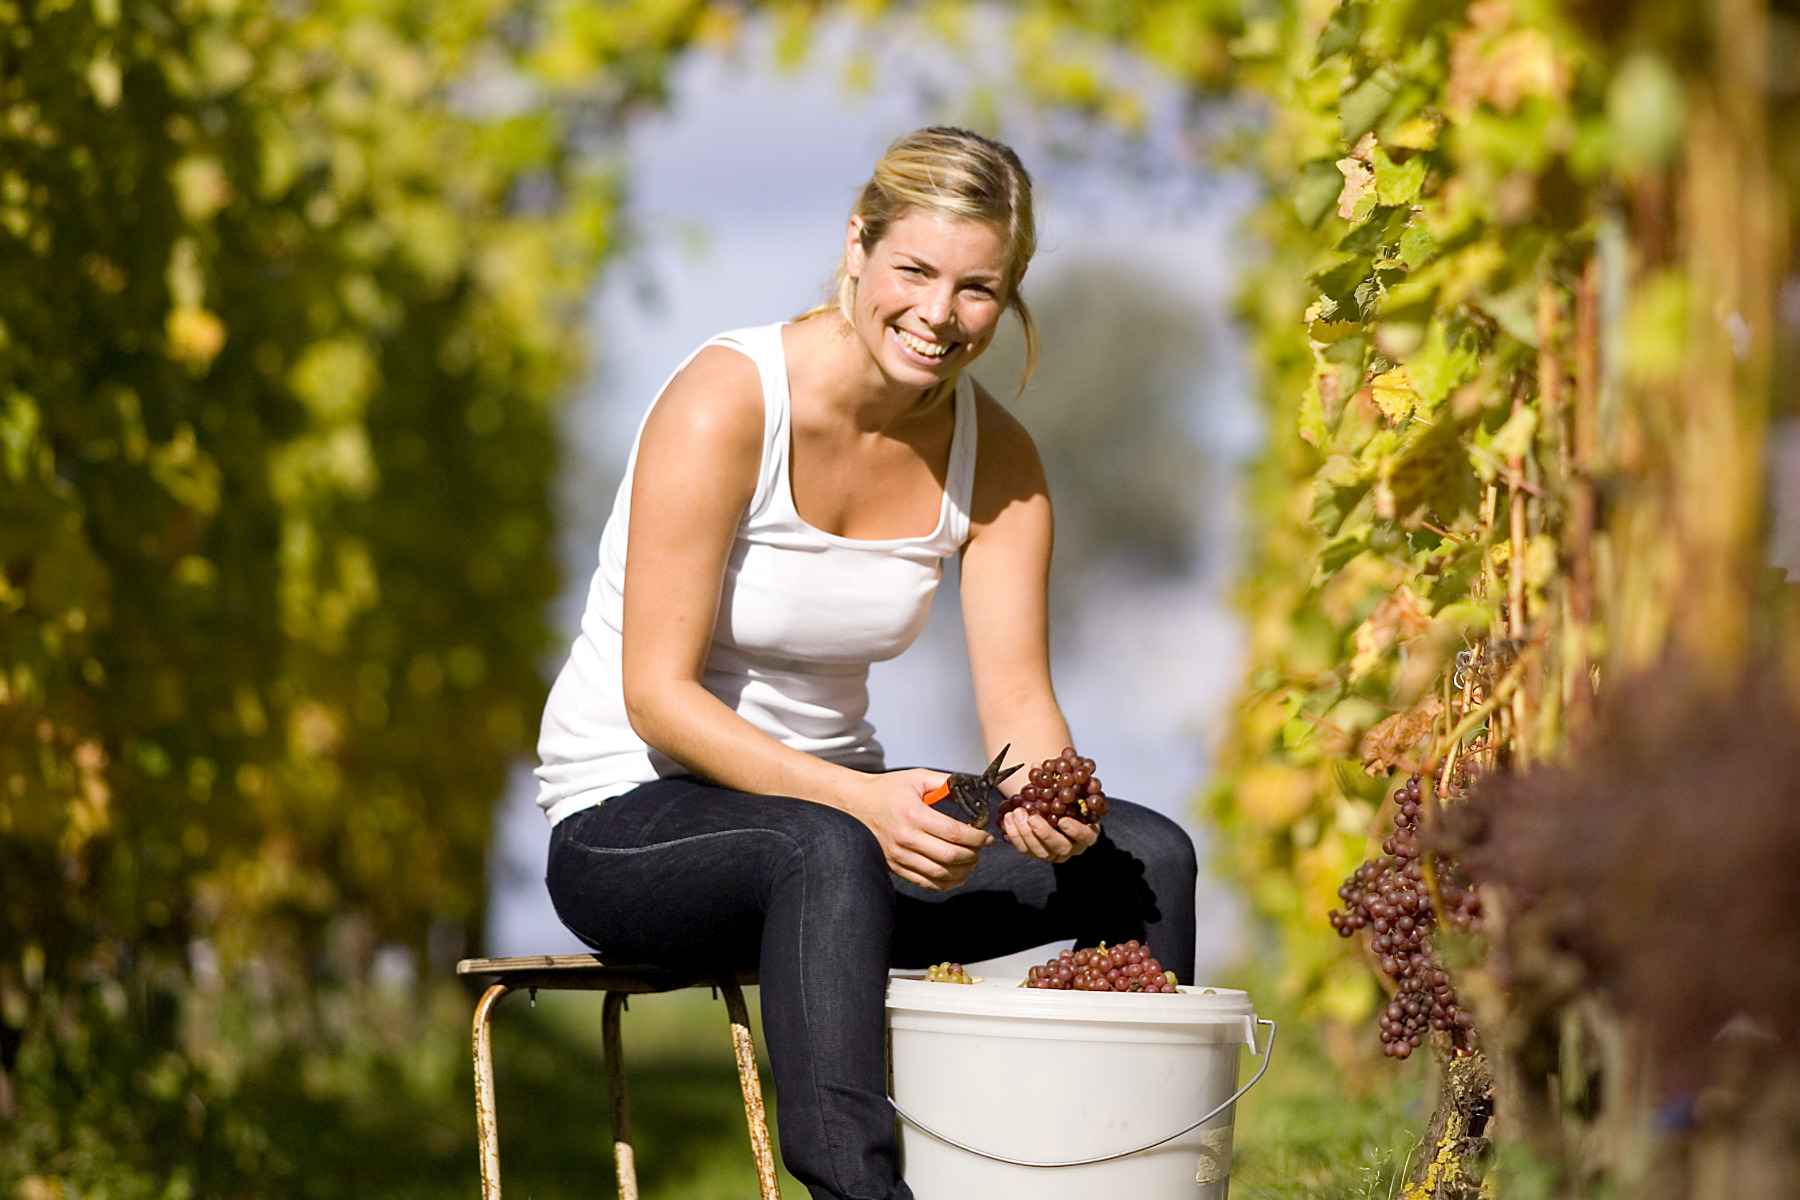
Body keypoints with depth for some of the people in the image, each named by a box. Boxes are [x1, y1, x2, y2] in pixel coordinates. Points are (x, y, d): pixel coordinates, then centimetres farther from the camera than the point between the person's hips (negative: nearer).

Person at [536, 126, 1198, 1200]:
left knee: (1145, 859, -11)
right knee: (827, 852, -39)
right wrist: (860, 800, -34)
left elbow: (1017, 697, -7)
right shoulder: (727, 401, -20)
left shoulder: (995, 456, -1)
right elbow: (657, 695, -21)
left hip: (843, 799, 6)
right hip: (629, 818, -6)